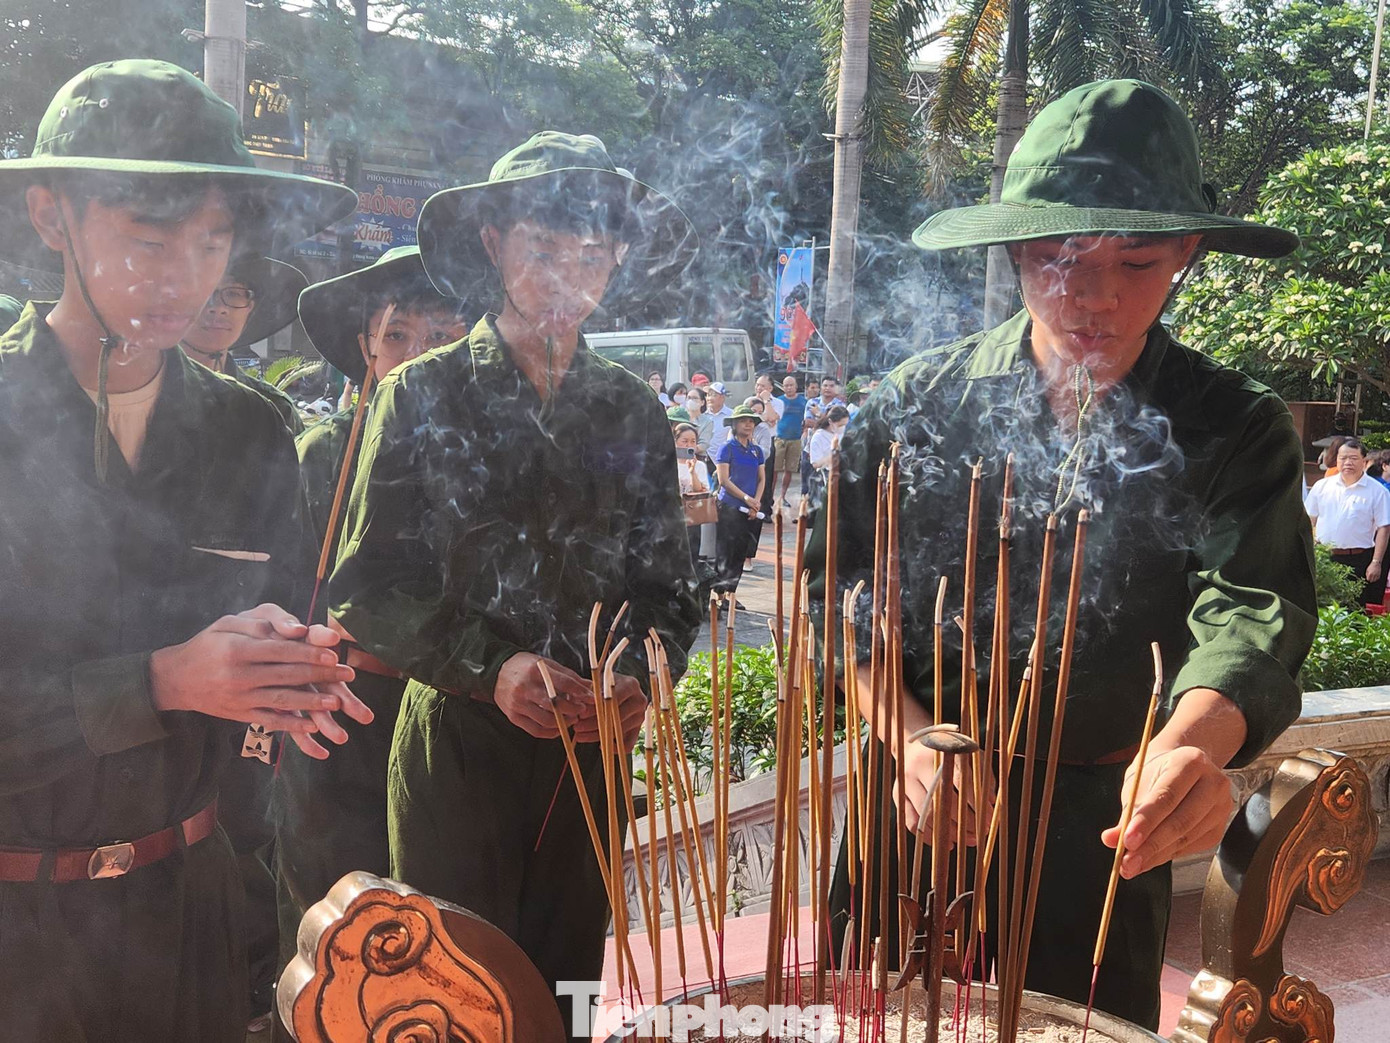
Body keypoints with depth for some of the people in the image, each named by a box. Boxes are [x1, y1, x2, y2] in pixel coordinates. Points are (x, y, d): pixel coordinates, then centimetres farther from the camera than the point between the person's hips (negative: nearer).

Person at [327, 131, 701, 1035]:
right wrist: (490, 668, -20)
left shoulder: (632, 410, 7)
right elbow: (367, 591, -6)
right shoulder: (424, 395, -2)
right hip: (457, 746, -2)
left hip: (591, 752, 3)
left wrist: (642, 676, -11)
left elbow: (667, 587, 9)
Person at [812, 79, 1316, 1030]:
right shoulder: (922, 402, -4)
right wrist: (908, 738, -22)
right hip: (918, 810, 1)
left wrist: (1196, 746, -41)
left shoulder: (1236, 432, -6)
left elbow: (1251, 613, -20)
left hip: (1104, 834, 0)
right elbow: (842, 590, -6)